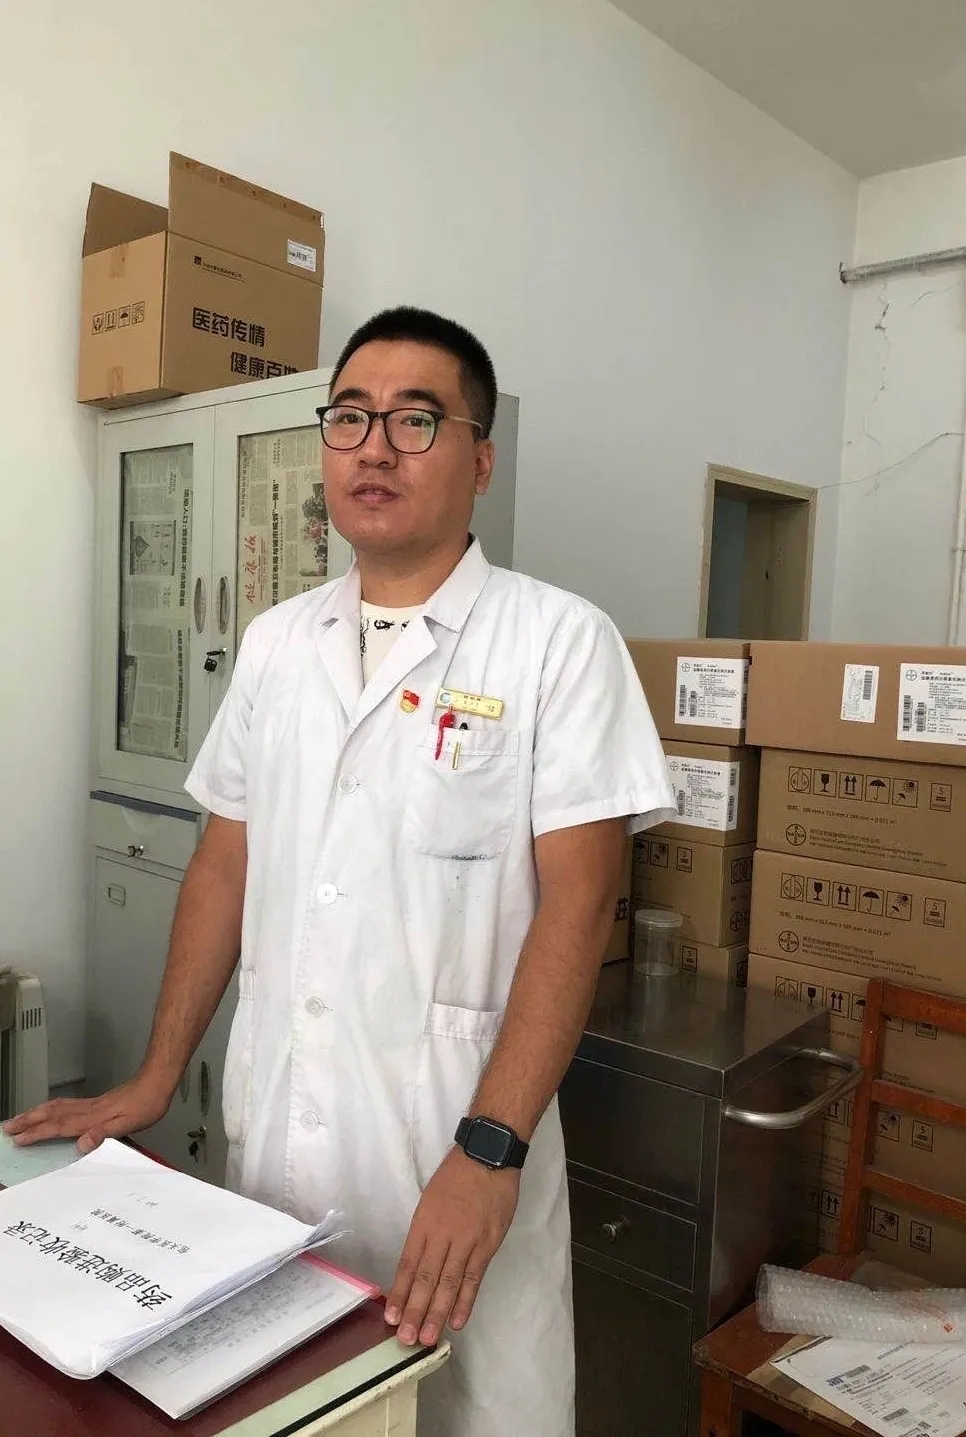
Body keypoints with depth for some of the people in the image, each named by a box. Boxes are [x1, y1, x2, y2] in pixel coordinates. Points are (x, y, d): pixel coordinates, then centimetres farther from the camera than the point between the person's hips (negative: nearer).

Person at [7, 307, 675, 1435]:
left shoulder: (559, 641, -10)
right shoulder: (274, 643, 6)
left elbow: (576, 904, -14)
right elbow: (223, 865, 11)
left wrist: (490, 1151, -20)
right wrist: (156, 1079, 10)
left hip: (457, 1139, -4)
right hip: (268, 1132, 5)